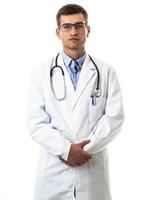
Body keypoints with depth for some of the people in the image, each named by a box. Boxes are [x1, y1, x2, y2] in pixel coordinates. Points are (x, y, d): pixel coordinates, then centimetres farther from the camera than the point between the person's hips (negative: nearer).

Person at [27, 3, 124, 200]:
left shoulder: (106, 72, 3)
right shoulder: (41, 73, 2)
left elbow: (114, 117, -4)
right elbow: (36, 123, -4)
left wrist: (84, 149, -13)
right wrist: (66, 149, -15)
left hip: (94, 168, 0)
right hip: (53, 169, 0)